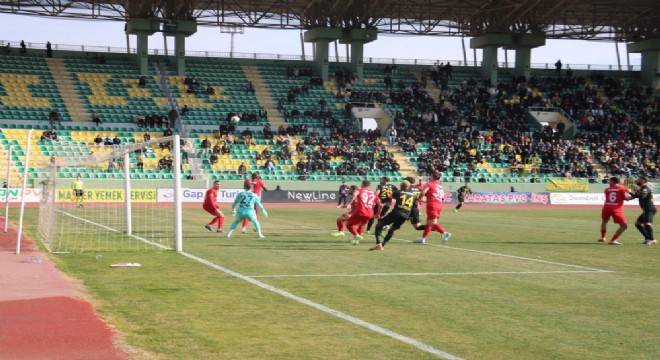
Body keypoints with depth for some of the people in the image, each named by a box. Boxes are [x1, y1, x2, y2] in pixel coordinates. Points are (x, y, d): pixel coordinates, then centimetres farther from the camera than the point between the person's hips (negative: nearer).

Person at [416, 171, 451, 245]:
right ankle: (423, 238, 20)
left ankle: (445, 233, -27)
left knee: (433, 223, -9)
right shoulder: (441, 186, 17)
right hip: (439, 205, 8)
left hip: (432, 205, -7)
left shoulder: (430, 184, -3)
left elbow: (423, 192, -16)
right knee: (428, 222, 15)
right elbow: (442, 197, 15)